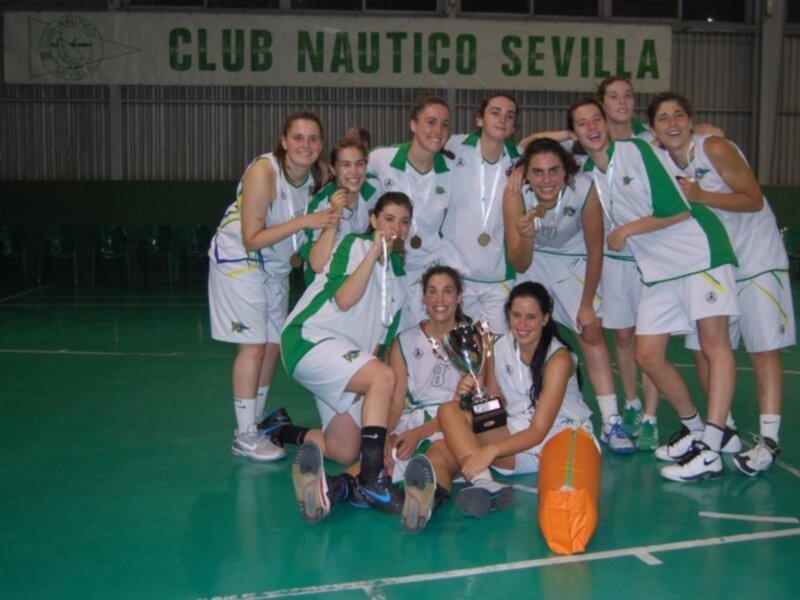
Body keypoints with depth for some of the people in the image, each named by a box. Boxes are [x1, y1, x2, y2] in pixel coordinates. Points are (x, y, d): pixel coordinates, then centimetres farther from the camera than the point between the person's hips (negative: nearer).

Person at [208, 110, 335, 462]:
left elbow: (315, 227, 11)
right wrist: (304, 222, -32)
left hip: (276, 265, 7)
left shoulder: (316, 176, -6)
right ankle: (244, 437, 1)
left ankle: (255, 424, 26)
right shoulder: (263, 172, -26)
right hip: (239, 261, -7)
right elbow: (252, 239, -26)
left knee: (273, 344, 10)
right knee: (253, 345, -9)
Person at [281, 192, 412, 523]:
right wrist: (374, 253, -18)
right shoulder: (354, 245, -1)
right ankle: (371, 480, -34)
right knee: (384, 377, -32)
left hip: (347, 356, 8)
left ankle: (285, 431, 26)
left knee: (344, 453, 1)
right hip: (310, 340, -8)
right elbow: (343, 300, -17)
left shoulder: (398, 271, 18)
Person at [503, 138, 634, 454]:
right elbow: (519, 265, -24)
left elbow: (595, 251, -14)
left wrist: (587, 304, -8)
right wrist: (525, 238, -45)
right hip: (534, 259, 0)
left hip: (573, 259, 0)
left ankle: (611, 422, -7)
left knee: (592, 332, -10)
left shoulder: (584, 189, -30)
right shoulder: (516, 195, -29)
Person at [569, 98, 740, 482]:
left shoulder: (637, 151, -10)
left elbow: (678, 209, -14)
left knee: (714, 342, -16)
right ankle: (694, 430, 22)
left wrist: (626, 230, -8)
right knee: (647, 355, 3)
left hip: (699, 252, -7)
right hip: (656, 269, 7)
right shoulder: (587, 175, 8)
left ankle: (710, 452, -20)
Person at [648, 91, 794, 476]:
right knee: (702, 348, 4)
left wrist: (701, 196, -29)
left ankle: (769, 439, -2)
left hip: (756, 259, -5)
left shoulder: (715, 148, -17)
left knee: (763, 347, -5)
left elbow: (754, 200, -18)